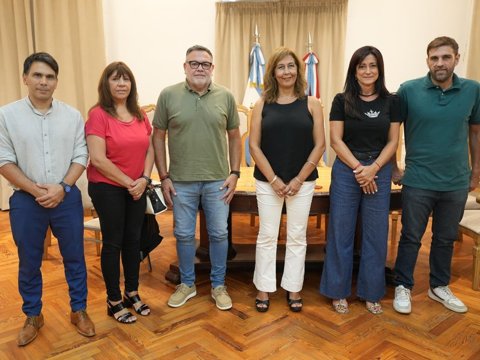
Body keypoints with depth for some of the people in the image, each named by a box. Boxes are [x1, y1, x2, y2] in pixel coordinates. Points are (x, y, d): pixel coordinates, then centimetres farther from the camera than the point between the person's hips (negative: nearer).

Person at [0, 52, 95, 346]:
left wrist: (62, 188, -13)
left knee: (74, 258, 11)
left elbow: (81, 157, 0)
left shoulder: (72, 115, 1)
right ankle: (33, 316, 33)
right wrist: (35, 190, -14)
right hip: (26, 201, 0)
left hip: (67, 198, 1)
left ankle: (79, 311, 29)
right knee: (29, 262, 13)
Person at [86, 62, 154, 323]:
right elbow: (98, 158, -18)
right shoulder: (98, 115, -12)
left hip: (137, 188, 6)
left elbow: (149, 149, 8)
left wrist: (144, 179, -8)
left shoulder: (140, 115, 5)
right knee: (113, 242, 4)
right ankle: (114, 301, 20)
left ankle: (132, 293, 30)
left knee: (133, 240, 13)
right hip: (107, 188, -5)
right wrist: (128, 182, -14)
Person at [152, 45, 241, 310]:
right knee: (184, 235, 12)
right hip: (181, 181, 0)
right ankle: (187, 284, 32)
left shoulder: (225, 97, 1)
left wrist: (234, 173, 0)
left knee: (219, 234, 10)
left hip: (217, 181, 1)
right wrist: (164, 177, -3)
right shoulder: (168, 95, -3)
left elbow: (234, 137, 7)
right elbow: (158, 137, 1)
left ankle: (218, 285, 29)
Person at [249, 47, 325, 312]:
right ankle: (264, 288, 23)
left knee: (297, 237, 10)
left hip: (302, 181, 0)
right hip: (268, 181, 0)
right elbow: (254, 145, -3)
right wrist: (274, 179, -10)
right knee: (267, 235, 8)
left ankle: (293, 288, 25)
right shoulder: (262, 105, 2)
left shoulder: (311, 104, 1)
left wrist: (299, 179, -9)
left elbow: (319, 145, -2)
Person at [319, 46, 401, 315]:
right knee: (341, 233, 4)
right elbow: (336, 140, -4)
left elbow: (393, 141, 2)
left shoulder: (391, 101, 4)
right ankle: (339, 291, 20)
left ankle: (372, 292, 25)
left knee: (376, 235, 8)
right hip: (346, 171, -1)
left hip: (380, 172, 2)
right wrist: (358, 168, -12)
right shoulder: (342, 100, 0)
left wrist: (373, 168, -12)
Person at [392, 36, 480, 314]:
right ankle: (403, 287, 26)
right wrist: (393, 167, -1)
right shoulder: (409, 90, -8)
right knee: (411, 237, 9)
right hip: (418, 181, -2)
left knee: (446, 238, 17)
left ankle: (440, 287, 35)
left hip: (457, 182, 3)